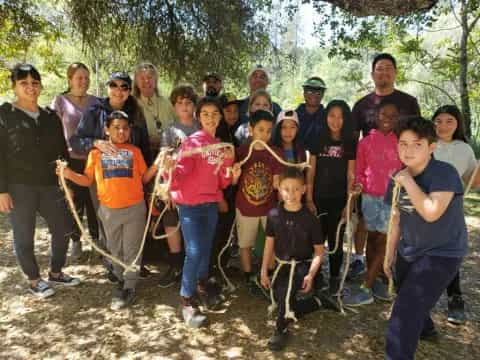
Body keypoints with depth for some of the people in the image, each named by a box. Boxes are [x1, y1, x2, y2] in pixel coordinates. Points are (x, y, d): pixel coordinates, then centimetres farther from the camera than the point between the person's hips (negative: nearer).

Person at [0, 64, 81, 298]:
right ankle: (34, 280, 24)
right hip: (19, 187, -4)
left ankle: (55, 273, 29)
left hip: (50, 185, 4)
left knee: (62, 230, 9)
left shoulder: (51, 116, 11)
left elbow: (63, 152, 13)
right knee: (24, 236, 6)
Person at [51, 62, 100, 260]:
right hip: (72, 160, -2)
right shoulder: (60, 101, 0)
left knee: (94, 201, 7)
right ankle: (76, 241, 23)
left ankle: (97, 237, 24)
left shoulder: (95, 101, 8)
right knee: (75, 203, 6)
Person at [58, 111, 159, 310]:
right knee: (114, 249, 16)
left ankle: (129, 288, 16)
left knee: (131, 249, 5)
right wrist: (70, 174, -11)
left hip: (134, 208, -1)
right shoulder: (96, 153, 2)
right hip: (109, 210, 2)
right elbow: (88, 180, 5)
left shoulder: (134, 151, 2)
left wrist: (156, 166, -12)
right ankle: (121, 280, 35)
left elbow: (143, 178, 3)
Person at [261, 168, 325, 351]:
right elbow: (269, 244, 1)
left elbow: (319, 250, -8)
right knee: (279, 298, 12)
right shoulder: (274, 215, -9)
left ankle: (281, 330, -1)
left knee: (285, 292, -28)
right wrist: (264, 270, 1)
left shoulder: (310, 218, -16)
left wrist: (311, 275, -20)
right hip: (282, 264, 5)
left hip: (303, 264, -5)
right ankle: (314, 303, 39)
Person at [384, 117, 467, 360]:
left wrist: (408, 181, -27)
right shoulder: (398, 178, -2)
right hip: (409, 252, 7)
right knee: (408, 300, 25)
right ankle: (425, 328, 55)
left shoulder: (444, 173, -21)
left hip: (442, 253, -7)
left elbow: (431, 212, -36)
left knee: (406, 310, -14)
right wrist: (390, 253, 11)